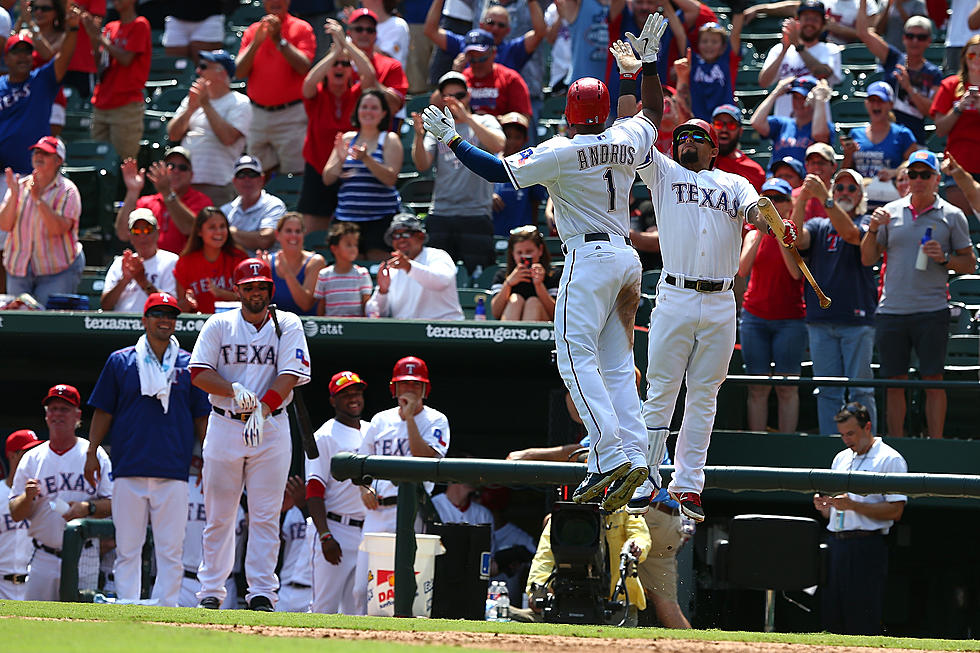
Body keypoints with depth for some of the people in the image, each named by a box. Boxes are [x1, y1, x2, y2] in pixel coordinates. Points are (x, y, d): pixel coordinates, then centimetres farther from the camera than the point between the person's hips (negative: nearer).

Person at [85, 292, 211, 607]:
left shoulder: (189, 365, 10)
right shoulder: (120, 361, 9)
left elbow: (201, 416, 12)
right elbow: (103, 412, 11)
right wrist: (91, 453, 3)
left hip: (173, 472, 0)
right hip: (129, 470, 0)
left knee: (170, 549, -2)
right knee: (127, 547, 0)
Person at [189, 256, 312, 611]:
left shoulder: (287, 325, 4)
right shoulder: (219, 325, 6)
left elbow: (289, 375, -6)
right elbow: (199, 372, -2)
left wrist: (262, 409, -20)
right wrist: (236, 391, -19)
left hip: (271, 428, -1)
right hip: (224, 424, 1)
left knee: (266, 515, -3)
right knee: (219, 514, 3)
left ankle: (262, 592, -2)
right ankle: (211, 591, 9)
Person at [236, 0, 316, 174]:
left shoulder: (301, 28, 1)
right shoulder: (253, 31, 11)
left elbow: (304, 67, -13)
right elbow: (239, 73, 2)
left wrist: (279, 40, -19)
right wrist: (256, 42, -12)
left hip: (290, 114, -4)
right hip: (257, 114, 4)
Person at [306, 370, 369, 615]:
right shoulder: (324, 437, -2)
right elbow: (314, 493, -9)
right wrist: (325, 536, -19)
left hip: (369, 534, 6)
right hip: (337, 530, -6)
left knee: (357, 610, 4)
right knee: (325, 608, -10)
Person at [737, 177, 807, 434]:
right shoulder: (754, 235, 10)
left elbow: (797, 273, -12)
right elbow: (743, 269, -6)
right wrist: (761, 235, -13)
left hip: (789, 319, -2)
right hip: (755, 317, 2)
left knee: (787, 388, -5)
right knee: (757, 388, -2)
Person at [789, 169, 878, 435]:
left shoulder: (866, 223, 7)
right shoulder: (818, 226, 17)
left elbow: (850, 232, -16)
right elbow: (798, 240, -5)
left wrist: (824, 198, -27)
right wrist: (801, 201, -20)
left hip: (857, 320, -3)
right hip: (821, 320, 3)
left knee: (860, 391, -5)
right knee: (828, 392, 3)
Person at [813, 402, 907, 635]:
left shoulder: (890, 460, -2)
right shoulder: (841, 459, 21)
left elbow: (895, 511, -11)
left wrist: (853, 505, -18)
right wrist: (823, 506, 2)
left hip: (868, 547, -7)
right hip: (836, 544, 7)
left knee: (863, 627, -10)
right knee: (830, 620, 4)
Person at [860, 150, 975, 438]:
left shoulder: (952, 216, 3)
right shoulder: (890, 212, 9)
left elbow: (970, 264, 6)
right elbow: (868, 259, 12)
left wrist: (943, 259, -12)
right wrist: (873, 229, -5)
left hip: (931, 310, -2)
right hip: (890, 311, 2)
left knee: (933, 381, -3)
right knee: (894, 382, 4)